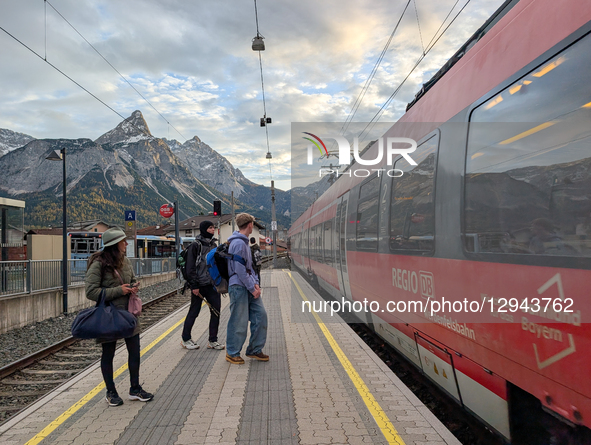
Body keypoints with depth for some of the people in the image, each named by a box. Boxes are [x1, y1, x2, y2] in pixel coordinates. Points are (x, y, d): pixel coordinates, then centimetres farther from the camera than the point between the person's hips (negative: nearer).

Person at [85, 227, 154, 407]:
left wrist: (134, 286, -3)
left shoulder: (125, 261, 4)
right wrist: (118, 291, -22)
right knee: (108, 354, 11)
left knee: (135, 351, 9)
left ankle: (135, 389, 25)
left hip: (128, 312, 6)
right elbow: (91, 292, -19)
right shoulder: (98, 264, -16)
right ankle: (111, 392, 28)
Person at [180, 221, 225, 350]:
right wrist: (194, 286, -15)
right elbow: (190, 267, -11)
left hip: (212, 285, 6)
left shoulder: (213, 245, 14)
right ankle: (185, 339, 20)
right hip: (199, 285, -6)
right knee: (194, 312, 3)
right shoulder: (196, 245, -7)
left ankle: (213, 341, 13)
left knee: (216, 310, 2)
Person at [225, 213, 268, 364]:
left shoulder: (244, 242, 17)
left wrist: (255, 283, 7)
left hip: (249, 287, 10)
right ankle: (232, 353, 15)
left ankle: (254, 350, 19)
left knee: (260, 315, 7)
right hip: (239, 287, -9)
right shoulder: (238, 243, -15)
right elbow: (240, 270, -19)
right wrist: (252, 287, -14)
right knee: (239, 321, 0)